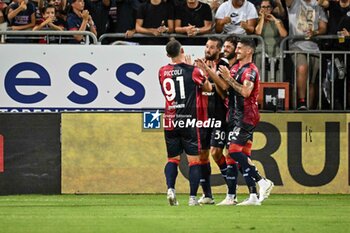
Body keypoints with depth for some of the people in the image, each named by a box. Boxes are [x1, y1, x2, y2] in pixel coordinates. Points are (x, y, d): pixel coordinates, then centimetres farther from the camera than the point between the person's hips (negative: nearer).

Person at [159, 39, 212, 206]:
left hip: (170, 121, 3)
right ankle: (193, 197, -5)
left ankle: (170, 188, -9)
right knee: (194, 160, 1)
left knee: (172, 159, 13)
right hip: (190, 121, -3)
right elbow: (208, 88, 8)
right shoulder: (192, 71, -8)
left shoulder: (162, 72, 2)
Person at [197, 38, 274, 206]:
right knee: (243, 156, 5)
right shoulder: (236, 67, 17)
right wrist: (208, 70, 6)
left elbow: (245, 91, -24)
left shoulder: (250, 70, -11)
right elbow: (224, 86, 10)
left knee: (234, 150, -18)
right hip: (236, 116, 9)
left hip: (246, 116, -9)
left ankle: (262, 182, -15)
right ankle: (254, 196, 5)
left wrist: (229, 78, -21)